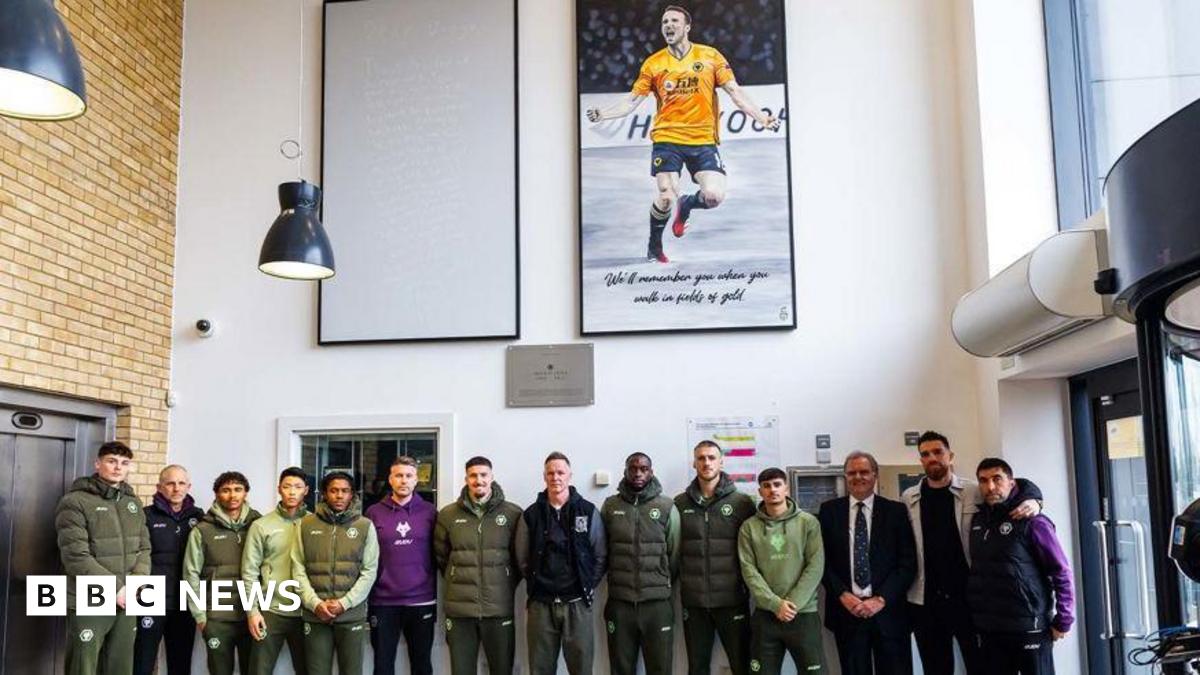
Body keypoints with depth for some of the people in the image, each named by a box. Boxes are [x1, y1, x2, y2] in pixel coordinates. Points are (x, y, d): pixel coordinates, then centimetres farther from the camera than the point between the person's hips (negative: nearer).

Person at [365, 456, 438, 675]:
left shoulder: (429, 512, 3)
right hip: (383, 602, 0)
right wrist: (365, 599, 1)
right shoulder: (374, 513, 3)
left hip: (422, 603, 0)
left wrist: (436, 600, 3)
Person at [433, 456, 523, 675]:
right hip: (460, 609, 1)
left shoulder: (513, 514, -1)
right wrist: (457, 580, 10)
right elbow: (440, 556, 13)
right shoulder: (448, 514, 3)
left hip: (499, 608, -1)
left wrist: (507, 584, 6)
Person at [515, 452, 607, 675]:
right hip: (540, 604, 1)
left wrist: (588, 587, 0)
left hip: (577, 603, -1)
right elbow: (522, 559, 8)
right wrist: (537, 584, 2)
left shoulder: (589, 512, 2)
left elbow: (600, 556, 5)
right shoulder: (531, 514, 5)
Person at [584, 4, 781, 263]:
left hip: (703, 140, 1)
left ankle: (687, 205, 23)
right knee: (666, 198, -12)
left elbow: (735, 92, 3)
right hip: (667, 139, 0)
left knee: (714, 196, -15)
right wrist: (603, 114, -9)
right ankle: (654, 247, 16)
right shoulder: (653, 64, 5)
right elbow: (633, 100, 6)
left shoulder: (710, 56, 5)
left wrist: (761, 118, -7)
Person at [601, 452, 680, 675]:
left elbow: (675, 554, 5)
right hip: (619, 602, 1)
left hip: (657, 602, -1)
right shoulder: (610, 506, 4)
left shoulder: (667, 507, 1)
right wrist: (620, 581, 7)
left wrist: (663, 583, 8)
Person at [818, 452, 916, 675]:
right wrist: (843, 595, -7)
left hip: (888, 610, 0)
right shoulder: (829, 511, 6)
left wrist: (881, 599, -9)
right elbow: (822, 560, 5)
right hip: (846, 610, 1)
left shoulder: (896, 511, 3)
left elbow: (908, 563, -1)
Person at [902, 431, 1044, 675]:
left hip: (969, 597, -1)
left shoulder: (973, 491, -1)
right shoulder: (908, 499, 3)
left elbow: (1021, 485, 3)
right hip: (925, 601, 1)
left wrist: (1032, 500, -19)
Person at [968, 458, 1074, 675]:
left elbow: (1061, 573, -8)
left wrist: (1063, 622, -9)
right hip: (989, 631, 5)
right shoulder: (977, 520, 7)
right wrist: (973, 618, 11)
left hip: (1030, 630, -5)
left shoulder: (1032, 522, -9)